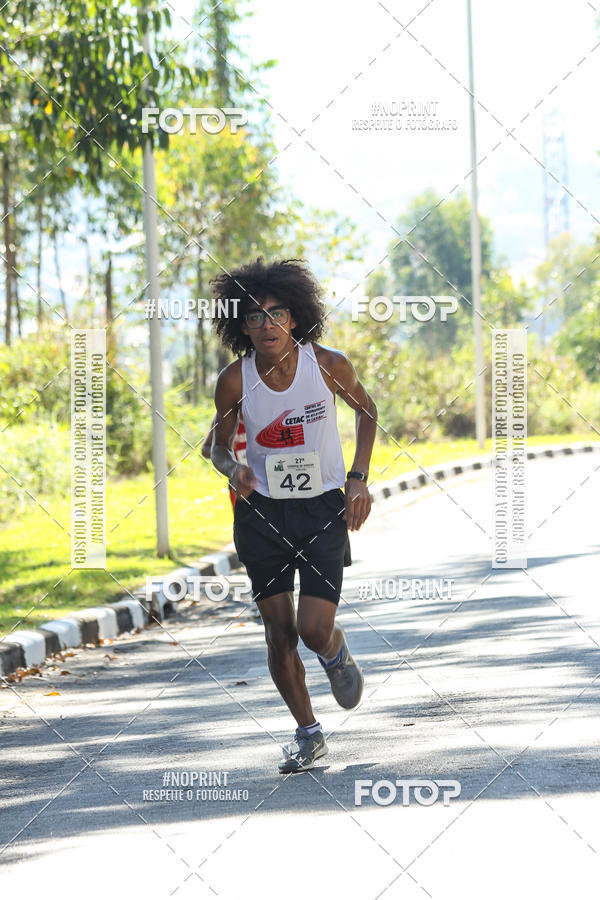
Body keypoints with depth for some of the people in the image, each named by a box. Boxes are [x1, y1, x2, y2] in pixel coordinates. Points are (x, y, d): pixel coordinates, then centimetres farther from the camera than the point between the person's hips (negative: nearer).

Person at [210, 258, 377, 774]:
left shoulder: (328, 364, -12)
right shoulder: (235, 380, -10)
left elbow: (367, 410, 8)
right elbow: (219, 446, 5)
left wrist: (359, 478, -1)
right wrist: (234, 470, -18)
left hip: (323, 509, -1)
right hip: (262, 513, 1)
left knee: (314, 630, -12)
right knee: (279, 632, 2)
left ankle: (336, 652, 26)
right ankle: (308, 734, 21)